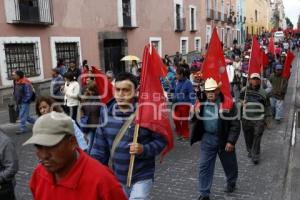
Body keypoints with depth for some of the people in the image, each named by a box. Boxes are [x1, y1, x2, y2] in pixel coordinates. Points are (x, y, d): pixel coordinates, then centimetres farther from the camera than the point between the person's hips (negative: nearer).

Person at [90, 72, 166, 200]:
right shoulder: (106, 112, -3)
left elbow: (161, 141, -10)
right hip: (116, 177, 5)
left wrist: (144, 149, -26)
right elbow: (100, 145, 5)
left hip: (141, 177, -5)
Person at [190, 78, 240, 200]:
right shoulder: (201, 102, -5)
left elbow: (235, 124, -12)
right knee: (204, 166, 4)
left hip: (224, 139, -2)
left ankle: (231, 182, 48)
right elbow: (196, 120, 6)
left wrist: (231, 141, -15)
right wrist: (195, 113, -16)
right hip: (207, 138, 2)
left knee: (229, 163, 20)